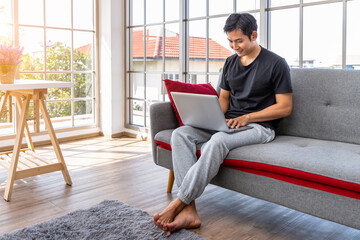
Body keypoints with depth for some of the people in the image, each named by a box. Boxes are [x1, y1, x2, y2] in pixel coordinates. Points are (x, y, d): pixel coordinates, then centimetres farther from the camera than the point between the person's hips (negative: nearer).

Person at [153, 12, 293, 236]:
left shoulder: (276, 64, -4)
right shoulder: (231, 62, 15)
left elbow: (285, 107, -7)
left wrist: (247, 118, -15)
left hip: (259, 126, -6)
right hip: (228, 123, 6)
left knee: (219, 140, -39)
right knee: (180, 134, -19)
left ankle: (178, 204, -28)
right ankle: (189, 211, -28)